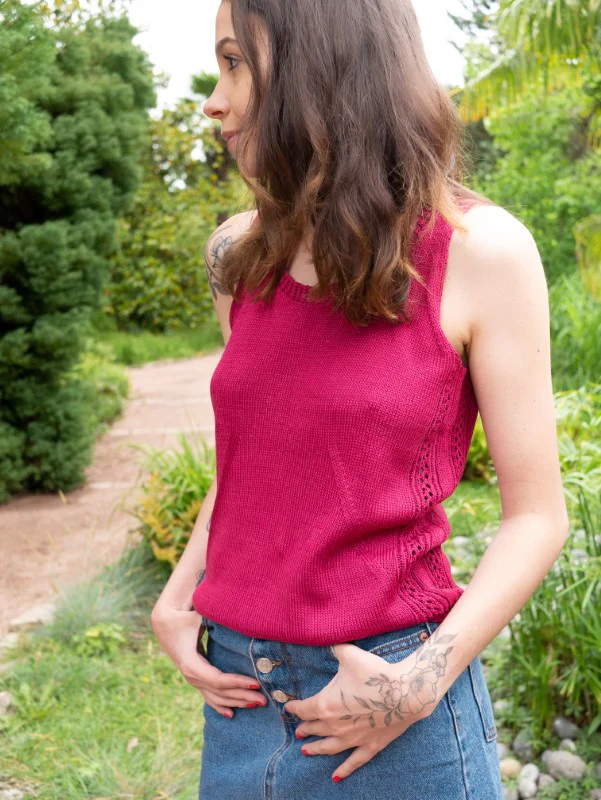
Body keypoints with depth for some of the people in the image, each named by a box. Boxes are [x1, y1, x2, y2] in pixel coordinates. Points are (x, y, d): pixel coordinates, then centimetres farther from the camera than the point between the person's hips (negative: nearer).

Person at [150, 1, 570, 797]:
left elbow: (537, 515, -7)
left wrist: (421, 682, -17)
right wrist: (176, 601, 3)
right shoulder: (244, 254, 3)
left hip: (390, 701, -4)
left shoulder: (478, 250, -10)